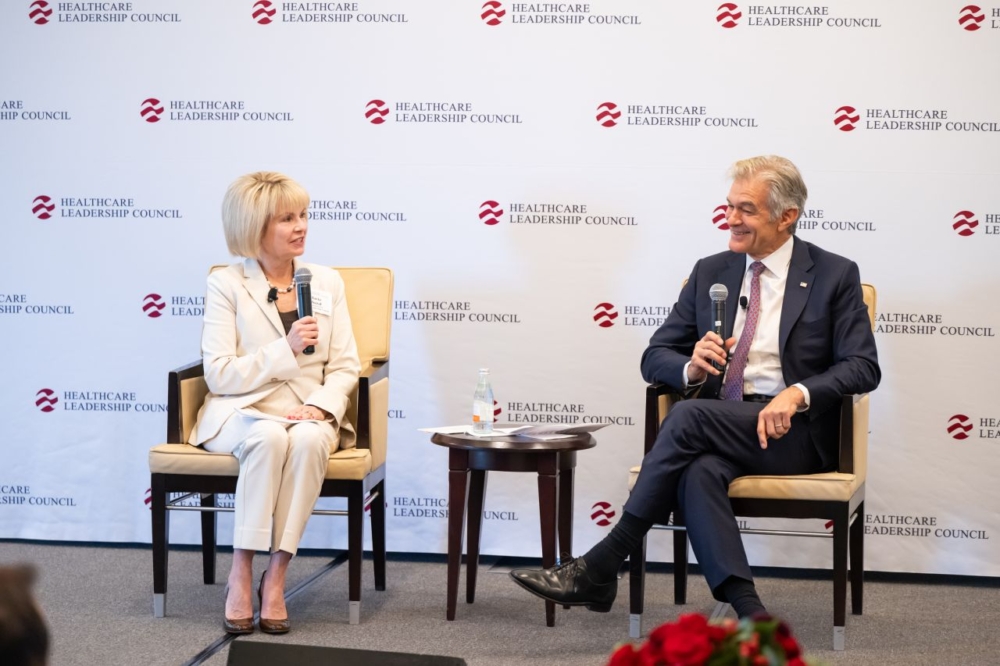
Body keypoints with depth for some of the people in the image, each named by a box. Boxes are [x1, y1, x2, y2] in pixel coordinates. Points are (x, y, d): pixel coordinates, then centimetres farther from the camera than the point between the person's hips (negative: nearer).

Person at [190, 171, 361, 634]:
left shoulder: (327, 282, 9)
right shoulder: (226, 285, -1)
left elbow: (346, 366, 6)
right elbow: (219, 374, -8)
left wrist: (320, 406, -15)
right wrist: (286, 349, -19)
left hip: (309, 414, 2)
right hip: (242, 413, -2)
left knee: (309, 439, -34)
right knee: (270, 436, -37)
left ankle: (276, 575, -27)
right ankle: (241, 573, -28)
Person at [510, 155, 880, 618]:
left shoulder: (835, 275, 5)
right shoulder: (710, 272, 16)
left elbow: (863, 368, -4)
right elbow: (655, 357, 16)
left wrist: (797, 393, -23)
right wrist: (692, 368, -9)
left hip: (793, 431, -3)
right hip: (719, 431, 4)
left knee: (688, 416, -30)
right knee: (698, 470, -34)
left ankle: (599, 568, -26)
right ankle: (749, 617, -40)